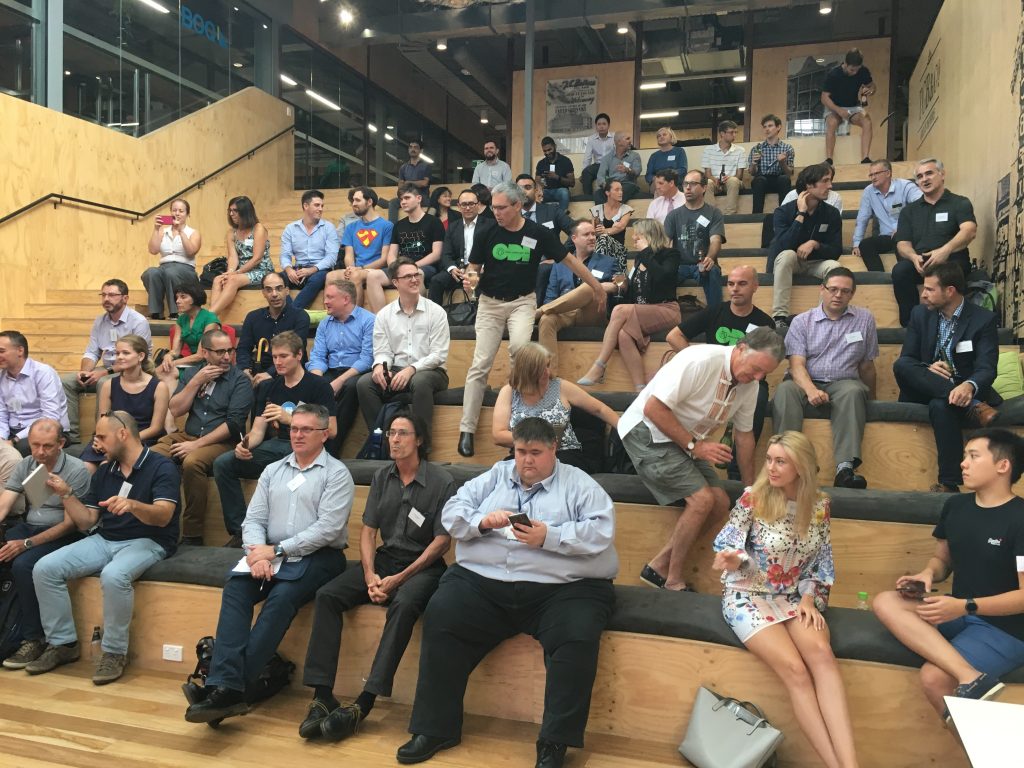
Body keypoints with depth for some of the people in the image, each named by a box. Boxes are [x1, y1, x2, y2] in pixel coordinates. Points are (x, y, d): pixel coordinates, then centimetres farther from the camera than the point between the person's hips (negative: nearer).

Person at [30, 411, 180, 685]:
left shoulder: (161, 467, -9)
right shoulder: (103, 472, 12)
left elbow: (163, 516, -22)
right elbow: (86, 522, 11)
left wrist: (132, 505, -40)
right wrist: (66, 493, -1)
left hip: (147, 542, -7)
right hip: (104, 540, 7)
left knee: (113, 575, -37)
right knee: (45, 569, -10)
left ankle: (114, 652, -17)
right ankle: (63, 643, 3)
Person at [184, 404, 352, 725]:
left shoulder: (336, 473, 0)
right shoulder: (273, 471, 17)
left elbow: (327, 529, -11)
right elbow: (253, 519, 9)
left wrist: (277, 550, -14)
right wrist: (258, 552, -12)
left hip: (317, 557, -5)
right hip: (269, 554, 5)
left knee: (281, 598, -31)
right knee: (235, 588, -23)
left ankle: (227, 685, -27)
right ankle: (227, 686, -31)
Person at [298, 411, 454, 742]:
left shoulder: (441, 482, -7)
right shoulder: (382, 477, 9)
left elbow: (442, 541, -9)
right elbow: (368, 531, 8)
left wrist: (399, 579, -16)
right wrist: (370, 575, -10)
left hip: (423, 565, -5)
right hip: (384, 558, 5)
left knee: (404, 604, -36)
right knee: (327, 595, -18)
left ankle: (364, 703, -32)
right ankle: (322, 696, -20)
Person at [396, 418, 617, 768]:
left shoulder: (579, 484, 9)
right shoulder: (495, 475, 19)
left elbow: (601, 532, -5)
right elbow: (452, 512, 12)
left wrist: (549, 537, -17)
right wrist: (481, 522, -10)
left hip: (562, 588, -2)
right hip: (482, 582, 3)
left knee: (578, 637, -30)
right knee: (440, 617, -20)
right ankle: (436, 728, -8)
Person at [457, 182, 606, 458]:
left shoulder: (538, 233, -8)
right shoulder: (486, 233, -5)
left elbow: (569, 260, 0)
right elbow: (473, 267, 5)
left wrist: (597, 287, 4)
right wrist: (468, 279, -19)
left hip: (522, 301, -1)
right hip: (490, 303, 1)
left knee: (519, 346, -30)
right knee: (480, 365, -6)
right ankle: (466, 429, 1)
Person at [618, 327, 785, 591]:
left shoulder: (750, 384, -1)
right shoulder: (700, 361, -27)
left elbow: (744, 434, 11)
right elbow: (653, 408, -27)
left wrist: (751, 490, 16)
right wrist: (694, 446, -21)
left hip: (688, 441, 8)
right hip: (647, 431, -8)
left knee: (720, 504, -3)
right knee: (702, 499, -18)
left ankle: (659, 566, 6)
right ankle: (674, 582, -2)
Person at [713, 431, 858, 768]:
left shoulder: (819, 505, 1)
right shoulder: (752, 498, -9)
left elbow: (821, 561, 10)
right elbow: (731, 550, -4)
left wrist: (809, 598, -4)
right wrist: (733, 561, -27)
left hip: (795, 597, 3)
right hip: (748, 595, -2)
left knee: (821, 652, -29)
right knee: (795, 669, -26)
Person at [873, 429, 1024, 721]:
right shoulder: (955, 505, 6)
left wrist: (965, 607, -27)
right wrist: (927, 574, -6)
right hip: (959, 613, 8)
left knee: (933, 677, -30)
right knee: (885, 602, -22)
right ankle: (971, 677, -32)